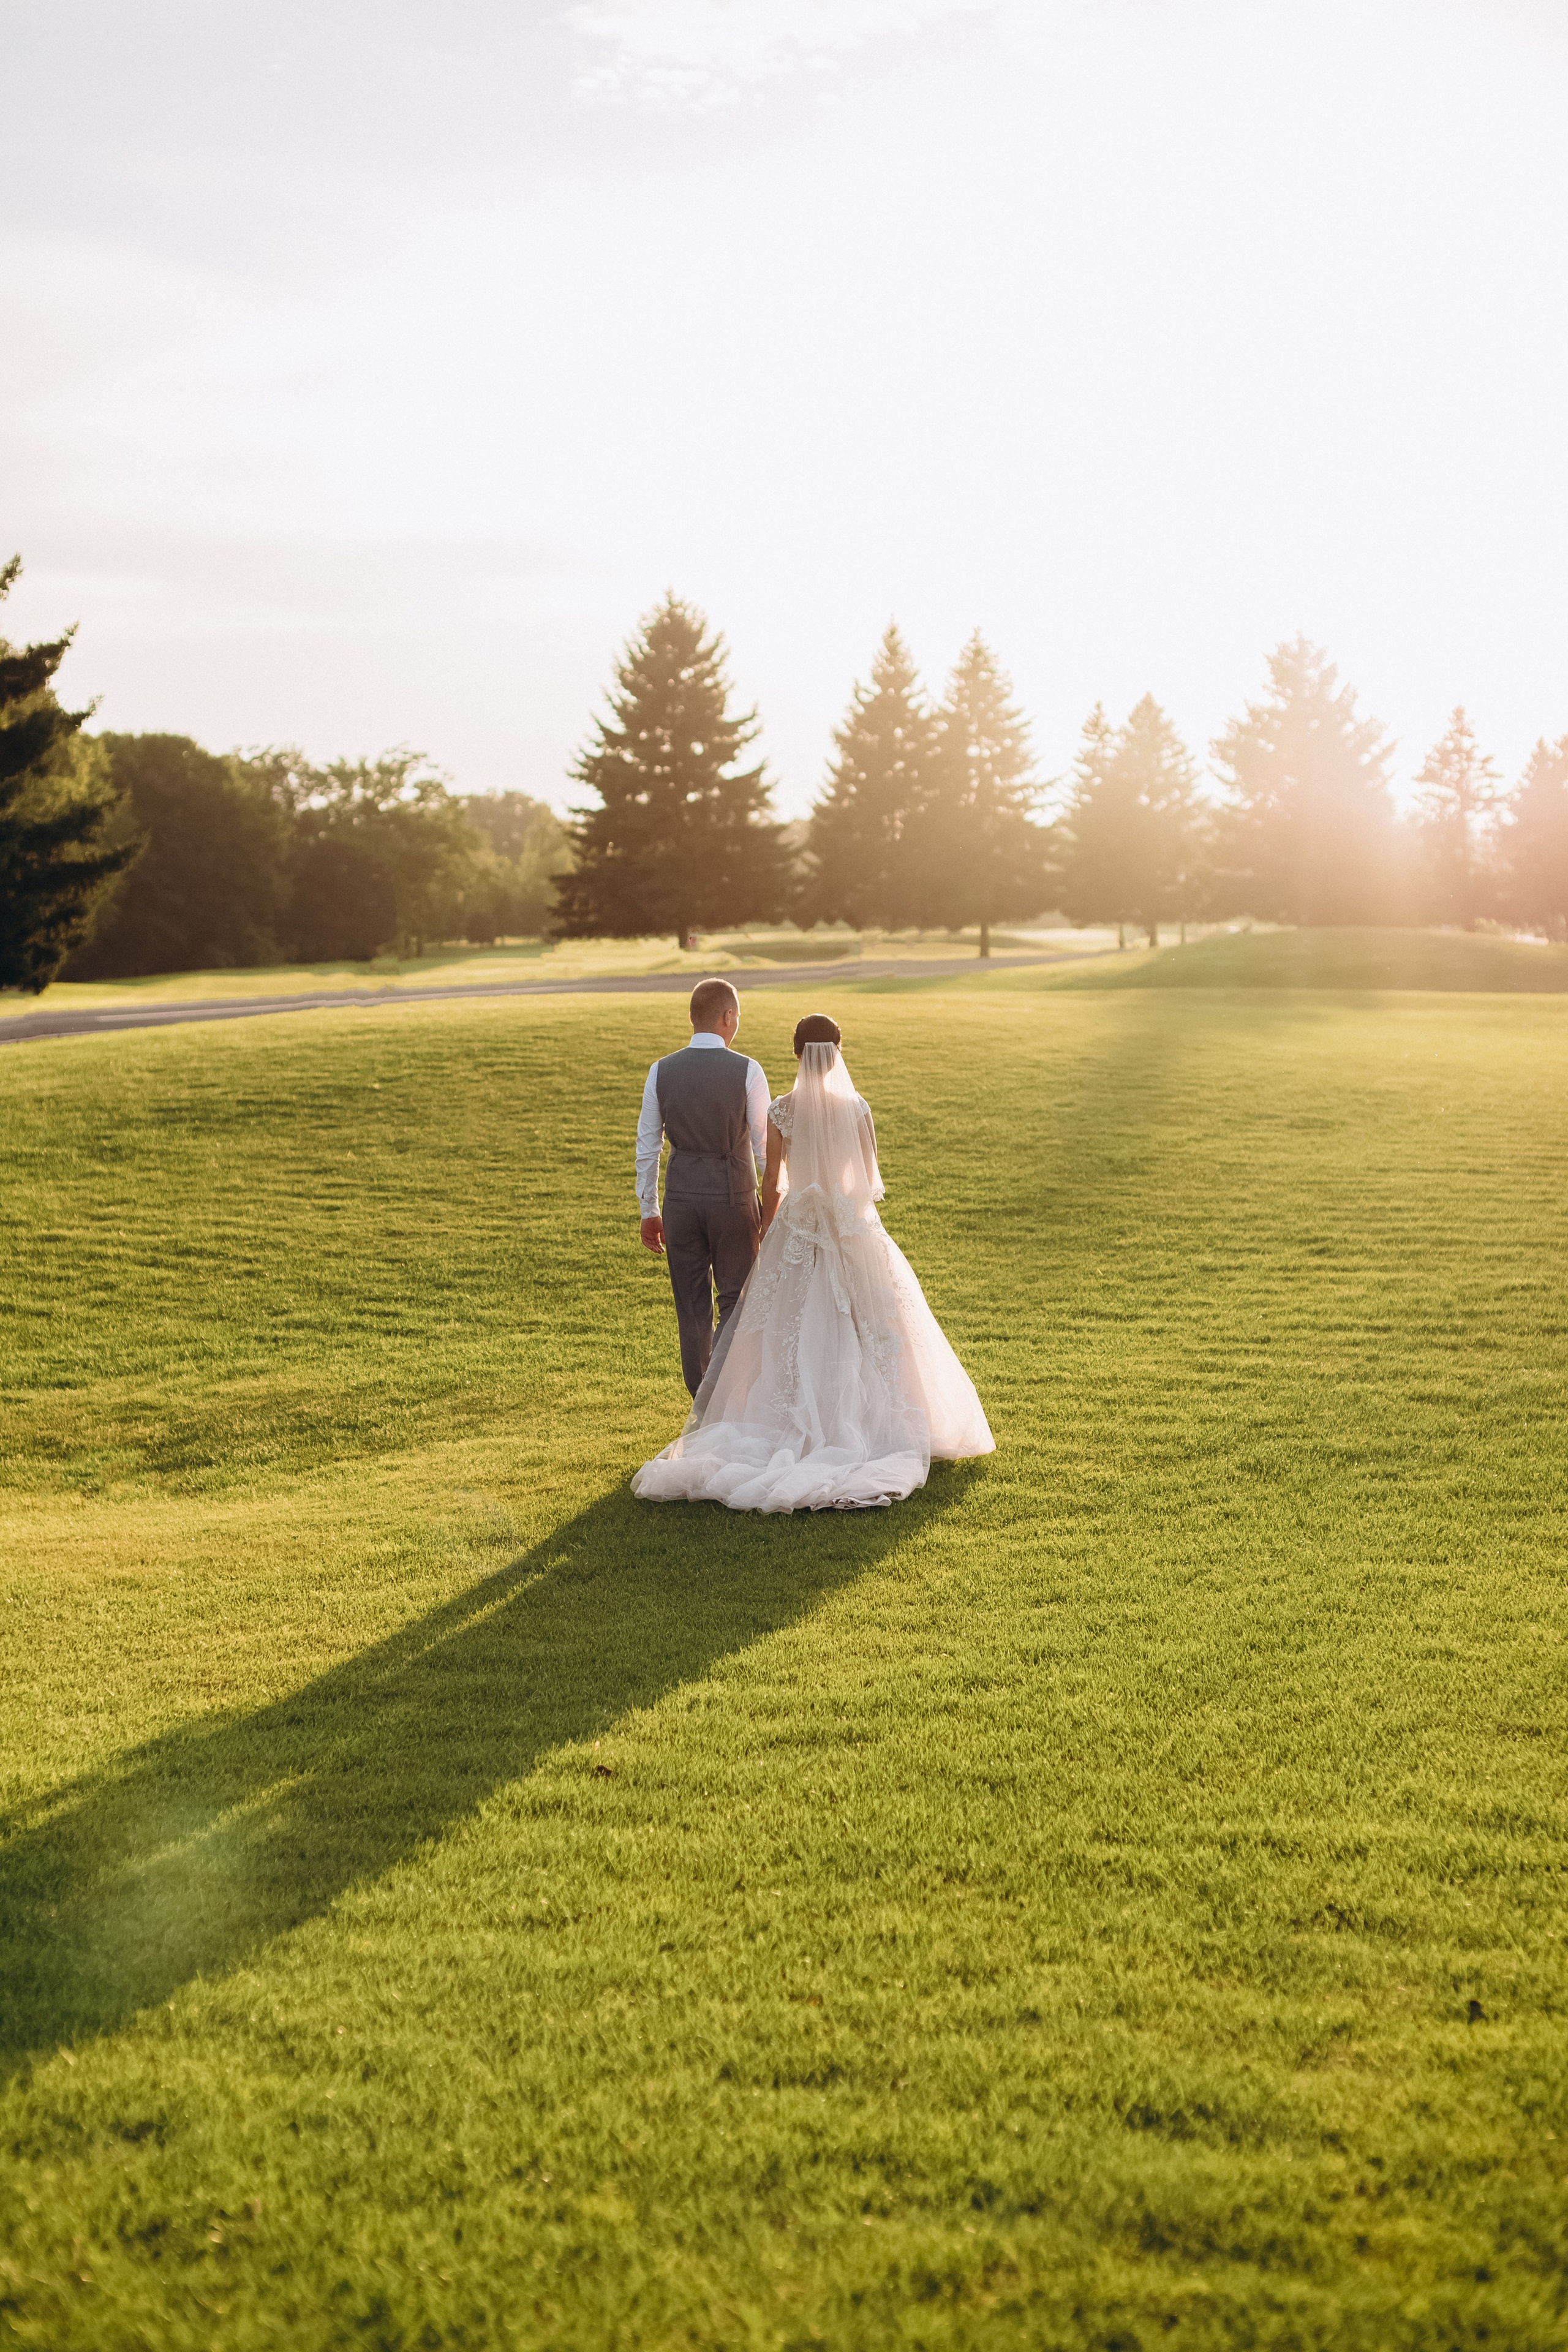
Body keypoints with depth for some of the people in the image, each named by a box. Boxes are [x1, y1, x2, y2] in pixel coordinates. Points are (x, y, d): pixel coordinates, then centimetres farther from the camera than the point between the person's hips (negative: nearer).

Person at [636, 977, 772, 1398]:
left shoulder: (661, 1072, -1)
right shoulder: (747, 1072, -9)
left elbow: (647, 1147, 3)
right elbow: (765, 1146, -5)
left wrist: (649, 1211, 12)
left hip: (681, 1197, 3)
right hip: (734, 1196, -3)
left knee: (692, 1305, 13)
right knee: (736, 1301, 10)